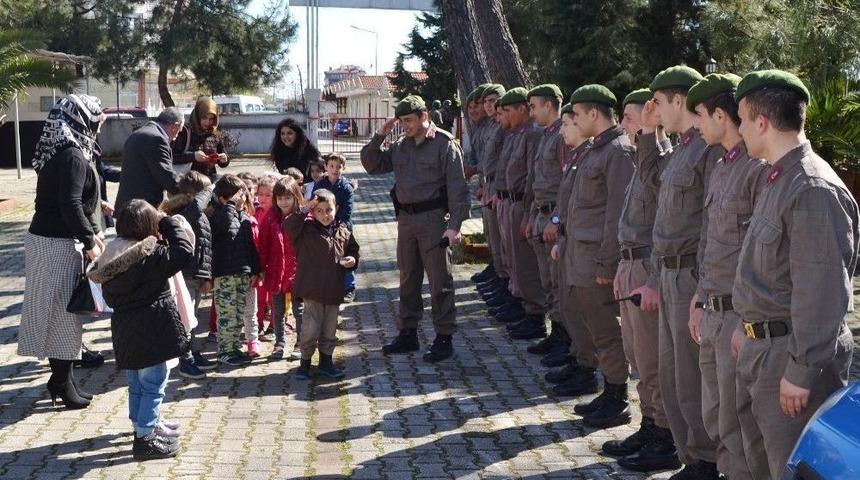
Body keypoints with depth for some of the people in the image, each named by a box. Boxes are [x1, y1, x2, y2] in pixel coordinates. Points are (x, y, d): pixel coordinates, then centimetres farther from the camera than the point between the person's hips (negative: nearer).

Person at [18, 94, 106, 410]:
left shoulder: (59, 151, 12)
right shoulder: (73, 156, -18)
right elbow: (70, 206, -24)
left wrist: (92, 231, 17)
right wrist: (89, 242, -16)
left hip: (43, 237, 10)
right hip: (59, 244, -10)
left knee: (53, 309, 15)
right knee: (63, 311, 0)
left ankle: (61, 378, 25)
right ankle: (64, 385, 9)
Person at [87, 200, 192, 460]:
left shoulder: (112, 256, 4)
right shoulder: (151, 256, -21)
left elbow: (109, 296, 12)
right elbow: (184, 251, -21)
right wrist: (169, 223, -10)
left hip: (126, 329, 8)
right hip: (150, 330, -8)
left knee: (136, 383, 22)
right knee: (154, 384, 2)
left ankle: (146, 424, 39)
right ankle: (145, 438, 5)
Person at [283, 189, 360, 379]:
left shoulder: (343, 232, 8)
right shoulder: (307, 229, -4)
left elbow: (353, 250, 20)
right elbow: (289, 226, -20)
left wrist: (353, 260, -1)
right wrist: (304, 210, -23)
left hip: (334, 290, 4)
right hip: (313, 290, -4)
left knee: (330, 329, 13)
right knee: (310, 328, -2)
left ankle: (326, 361, 27)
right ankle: (305, 362, 14)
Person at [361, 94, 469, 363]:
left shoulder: (444, 144, -7)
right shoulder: (400, 146, 11)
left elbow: (457, 187, -10)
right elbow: (372, 165, 16)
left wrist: (454, 225, -17)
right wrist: (380, 136, 3)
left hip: (433, 218, -6)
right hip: (406, 218, 6)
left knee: (440, 281, -2)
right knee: (408, 280, 14)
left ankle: (444, 339, 5)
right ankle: (408, 335, 24)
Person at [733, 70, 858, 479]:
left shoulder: (814, 190, -21)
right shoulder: (778, 180, 12)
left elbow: (822, 291, -24)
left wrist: (801, 371, -23)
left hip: (792, 353, -10)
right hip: (761, 346, 10)